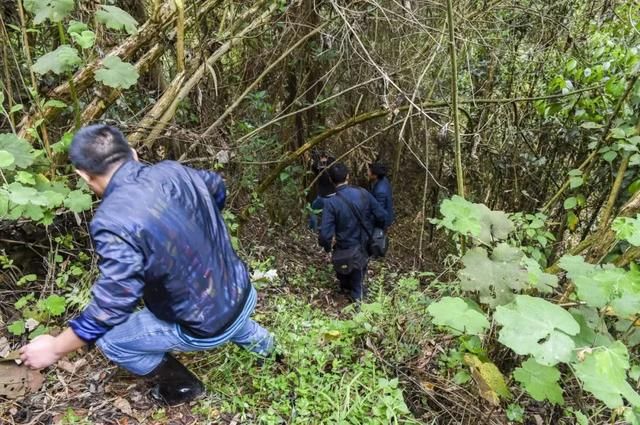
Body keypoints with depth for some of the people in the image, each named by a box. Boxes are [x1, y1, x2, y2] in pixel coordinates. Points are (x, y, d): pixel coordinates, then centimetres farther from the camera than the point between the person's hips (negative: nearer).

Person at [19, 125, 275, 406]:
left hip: (210, 328, -6)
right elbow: (217, 186, 16)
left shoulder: (113, 222, -25)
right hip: (244, 294, 7)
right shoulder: (173, 170, -5)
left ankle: (183, 387, 30)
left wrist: (55, 348, -2)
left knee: (110, 338, 11)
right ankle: (255, 338, 54)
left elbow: (110, 307, -21)